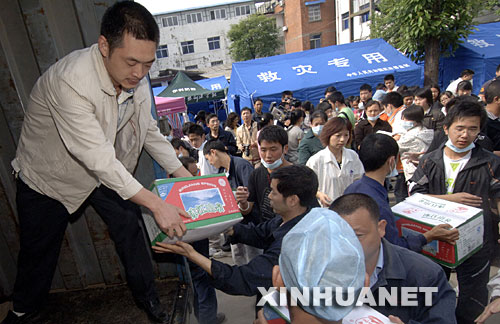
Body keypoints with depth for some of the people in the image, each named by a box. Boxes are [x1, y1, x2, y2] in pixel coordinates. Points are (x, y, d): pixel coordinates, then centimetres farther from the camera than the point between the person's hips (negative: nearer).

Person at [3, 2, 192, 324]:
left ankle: (147, 296, 27)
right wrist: (156, 204, -39)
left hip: (108, 172, 5)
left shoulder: (136, 79, -16)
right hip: (48, 176, -4)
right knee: (39, 249, 14)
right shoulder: (69, 80, -37)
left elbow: (150, 131, -3)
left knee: (130, 230, 5)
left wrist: (185, 175, -8)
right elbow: (98, 158, -39)